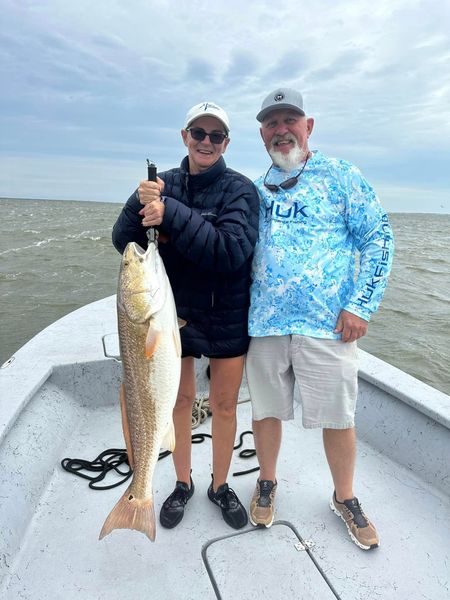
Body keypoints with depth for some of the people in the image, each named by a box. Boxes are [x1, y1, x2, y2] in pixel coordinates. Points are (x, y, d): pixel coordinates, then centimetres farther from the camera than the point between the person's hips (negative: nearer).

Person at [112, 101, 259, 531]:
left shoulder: (240, 189, -7)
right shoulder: (163, 185, 1)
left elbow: (232, 251, -23)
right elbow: (122, 241, -4)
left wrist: (171, 215, -29)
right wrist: (142, 204, -24)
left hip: (227, 317, -2)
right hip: (173, 312, 2)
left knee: (224, 405, 10)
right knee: (179, 400, 14)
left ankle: (220, 486, 34)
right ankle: (182, 483, 37)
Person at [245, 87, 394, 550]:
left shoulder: (339, 176, 2)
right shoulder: (256, 190, 12)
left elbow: (379, 239, -1)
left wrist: (360, 305, -9)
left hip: (327, 325, -3)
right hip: (264, 322, 3)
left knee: (338, 417, 8)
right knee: (266, 409, 14)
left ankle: (344, 499, 33)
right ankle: (267, 482, 39)